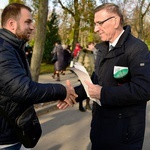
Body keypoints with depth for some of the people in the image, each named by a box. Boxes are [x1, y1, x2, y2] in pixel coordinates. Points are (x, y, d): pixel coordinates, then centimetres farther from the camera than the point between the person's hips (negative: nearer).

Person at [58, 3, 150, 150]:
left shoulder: (137, 48, -17)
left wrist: (103, 94, -24)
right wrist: (75, 93, 2)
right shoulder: (103, 48, 12)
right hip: (100, 123, 8)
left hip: (124, 129, -8)